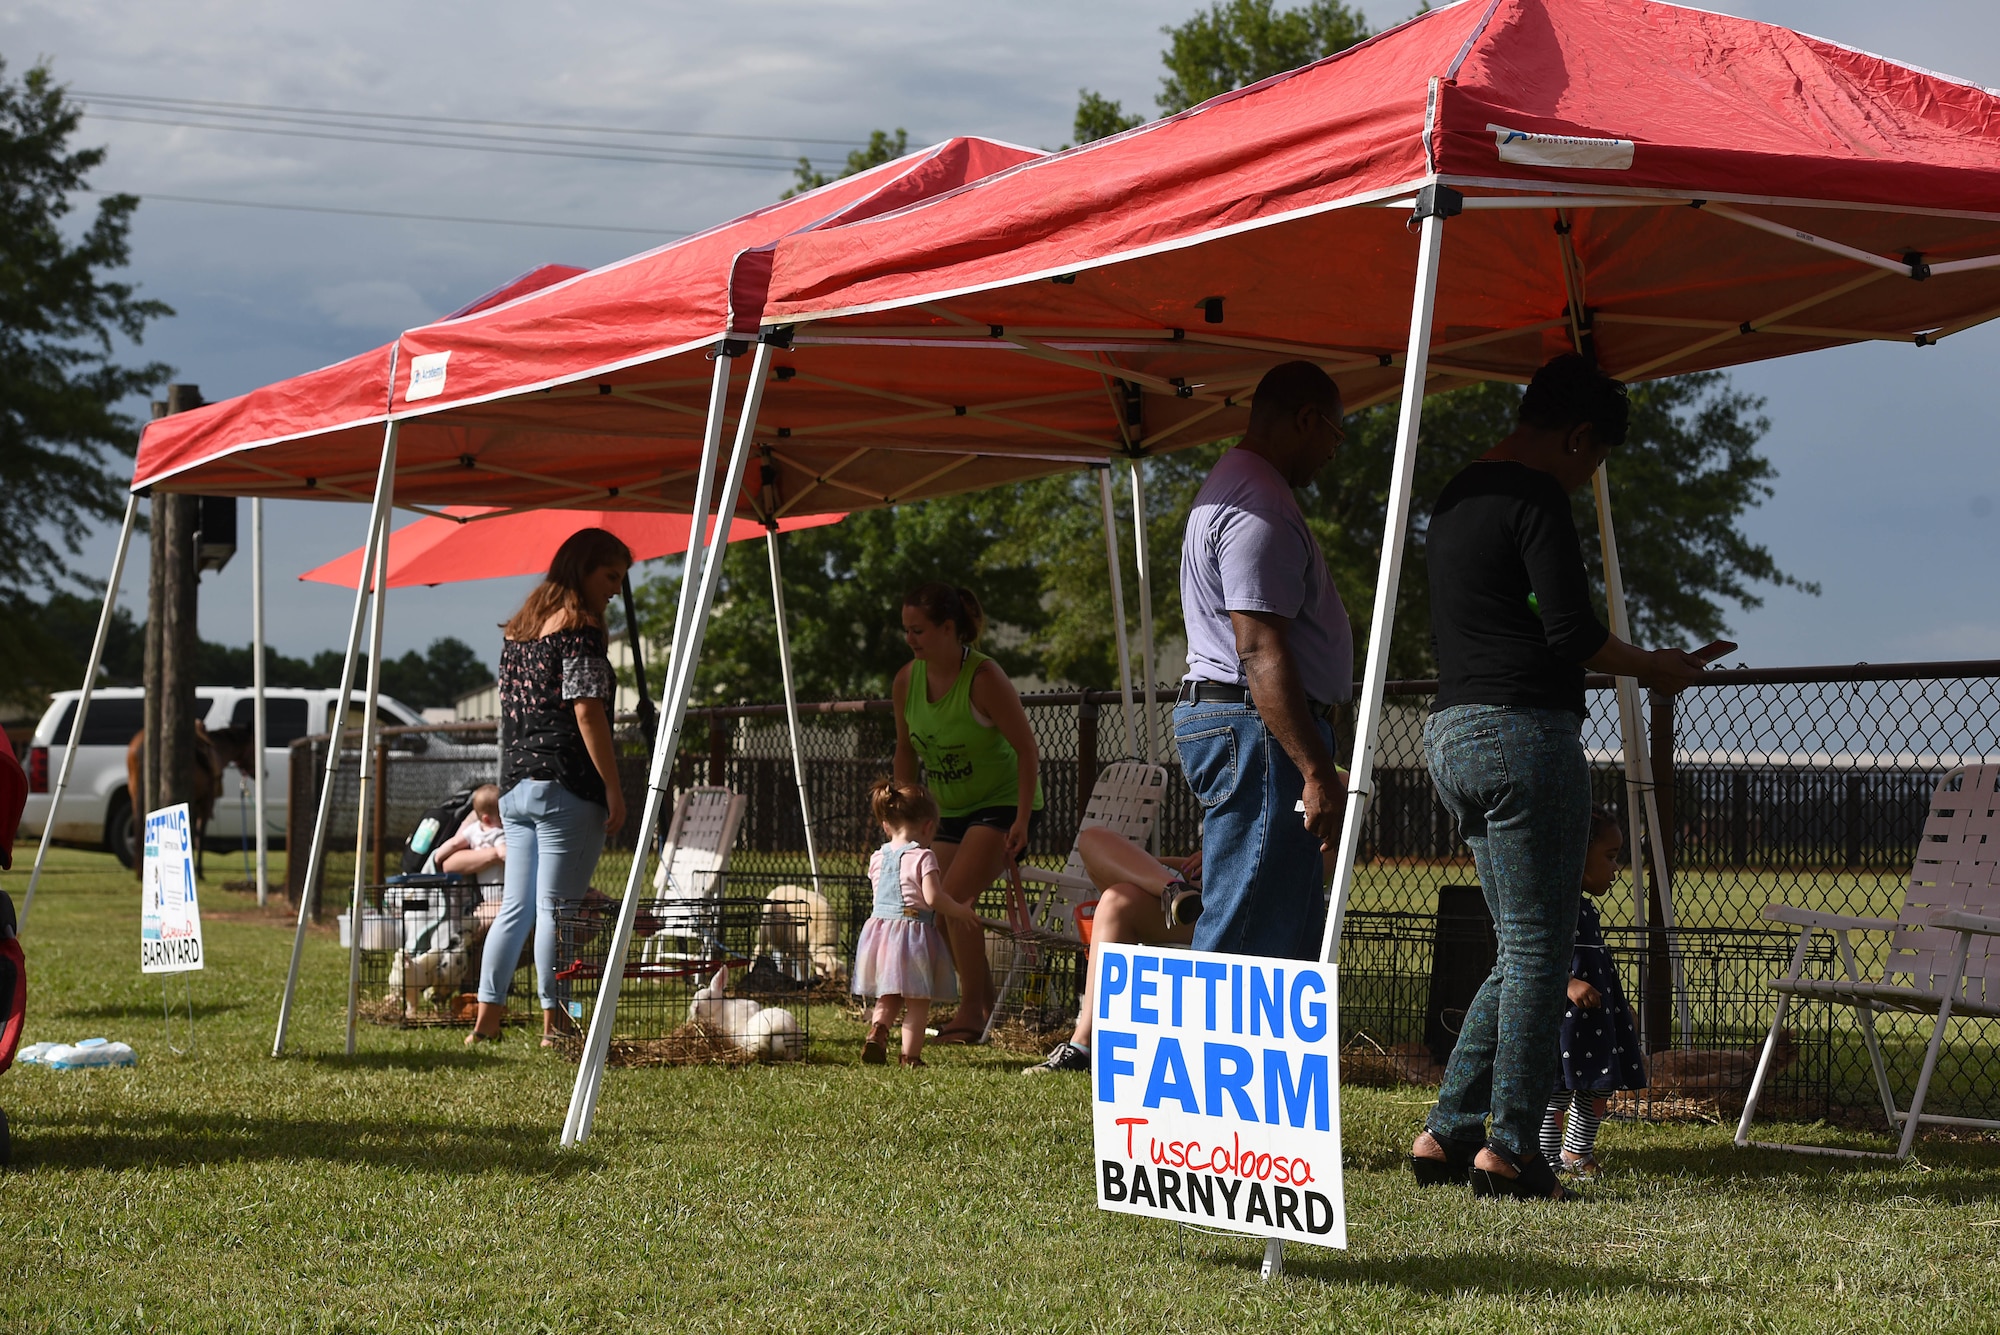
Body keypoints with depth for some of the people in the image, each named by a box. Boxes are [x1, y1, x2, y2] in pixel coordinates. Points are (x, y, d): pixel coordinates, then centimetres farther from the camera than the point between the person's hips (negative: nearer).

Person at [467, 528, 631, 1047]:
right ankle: (555, 1022, 0)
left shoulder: (517, 629, 17)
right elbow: (587, 713, -15)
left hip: (515, 788, 8)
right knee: (556, 908, -4)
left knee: (514, 906, 11)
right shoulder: (579, 627, -9)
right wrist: (613, 789, -13)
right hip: (566, 789, -8)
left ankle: (485, 1018, 10)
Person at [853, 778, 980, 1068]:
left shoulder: (877, 858, 9)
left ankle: (878, 1028, -8)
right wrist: (961, 911, -5)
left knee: (888, 998, 18)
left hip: (880, 931, 6)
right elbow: (933, 898, -20)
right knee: (918, 1001, 2)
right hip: (913, 934, -6)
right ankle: (910, 1056, -1)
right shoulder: (923, 857, -11)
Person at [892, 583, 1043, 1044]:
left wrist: (1022, 821, -24)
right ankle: (986, 1009, 19)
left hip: (1003, 803, -7)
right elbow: (906, 749, 12)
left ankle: (971, 1013, -11)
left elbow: (1027, 749, -19)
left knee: (953, 897, -20)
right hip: (951, 810, 7)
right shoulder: (907, 681, -4)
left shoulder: (984, 677, -23)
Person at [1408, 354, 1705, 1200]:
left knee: (1522, 949, 14)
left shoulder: (1455, 497, 19)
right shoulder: (1536, 498, -10)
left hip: (1452, 731, 9)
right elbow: (1571, 631, -17)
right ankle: (1508, 1149, -4)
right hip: (1525, 731, -9)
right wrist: (1653, 668, 0)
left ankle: (1446, 1133, 11)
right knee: (1538, 950, -4)